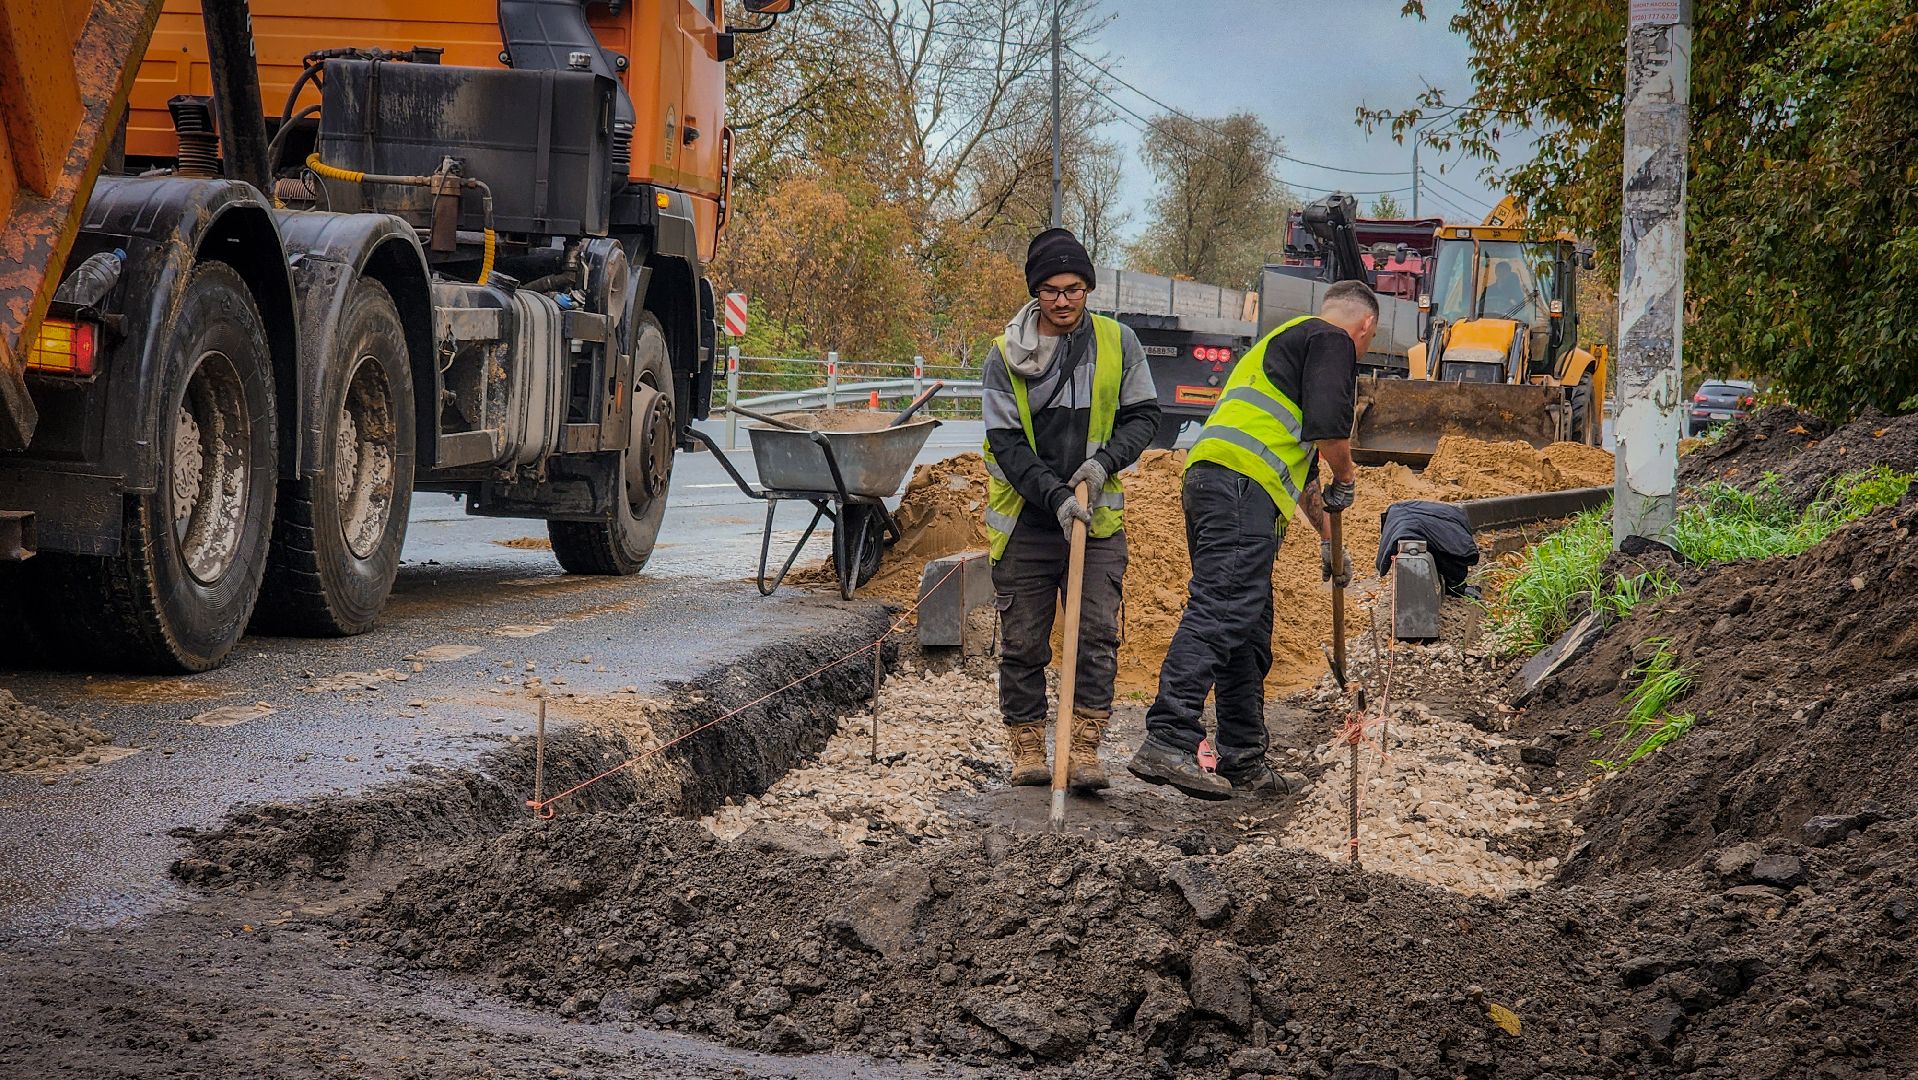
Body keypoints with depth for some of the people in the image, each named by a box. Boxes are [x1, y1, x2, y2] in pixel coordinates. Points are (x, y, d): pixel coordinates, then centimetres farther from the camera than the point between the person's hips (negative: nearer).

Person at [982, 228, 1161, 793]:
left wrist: (1105, 460, -13)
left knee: (1097, 635, -7)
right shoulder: (1005, 355, -5)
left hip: (1096, 516, 1)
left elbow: (1142, 414, 6)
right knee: (1023, 641, 5)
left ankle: (1084, 749, -4)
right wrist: (1054, 496, -21)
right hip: (1026, 520, -1)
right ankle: (1027, 747, 16)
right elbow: (1006, 443, -9)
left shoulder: (1117, 343, 1)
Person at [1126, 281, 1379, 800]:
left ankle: (1243, 763, 14)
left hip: (1208, 481, 10)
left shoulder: (1288, 339, 36)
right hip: (1241, 486, -10)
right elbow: (1328, 426, -11)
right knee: (1219, 610, -19)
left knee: (1248, 632, 12)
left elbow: (1299, 460, 44)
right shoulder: (1332, 340, 6)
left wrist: (1328, 536, 49)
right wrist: (1345, 480, 9)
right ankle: (1167, 742, -30)